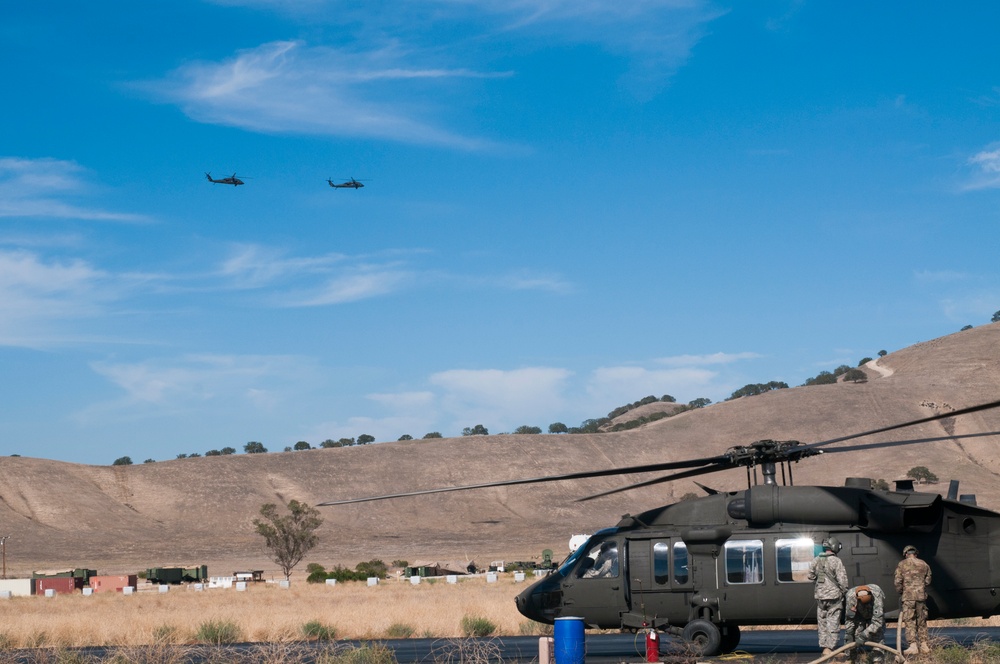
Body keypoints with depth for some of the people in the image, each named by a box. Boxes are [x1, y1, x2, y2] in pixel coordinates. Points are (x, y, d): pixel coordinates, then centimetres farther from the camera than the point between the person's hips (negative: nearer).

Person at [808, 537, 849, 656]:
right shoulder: (836, 561, -12)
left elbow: (811, 577, 13)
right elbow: (842, 580, -13)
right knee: (833, 623, -1)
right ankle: (829, 648, -5)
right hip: (834, 595, -5)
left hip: (820, 596, 5)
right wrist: (844, 592, -1)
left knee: (822, 622, 12)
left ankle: (824, 647, 15)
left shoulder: (815, 561, 4)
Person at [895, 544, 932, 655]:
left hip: (908, 596, -3)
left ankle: (912, 646, -10)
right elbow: (927, 581, 11)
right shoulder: (924, 565, 10)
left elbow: (898, 582, -5)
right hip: (921, 596, 3)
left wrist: (900, 593, 9)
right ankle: (924, 645, 12)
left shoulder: (902, 565, -1)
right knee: (922, 622, 11)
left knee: (909, 622, -2)